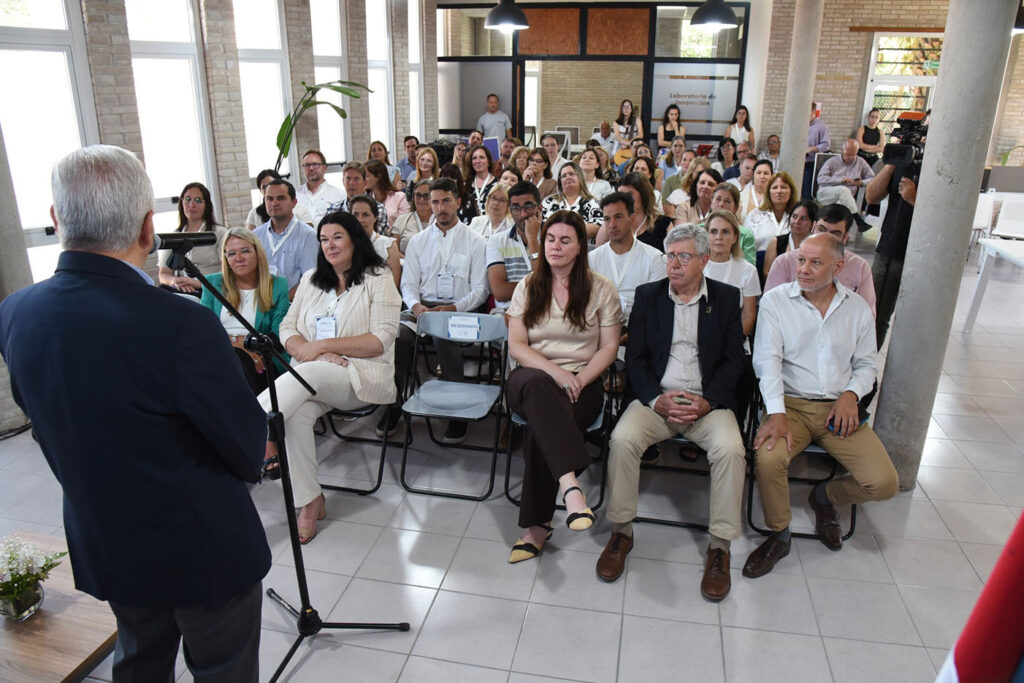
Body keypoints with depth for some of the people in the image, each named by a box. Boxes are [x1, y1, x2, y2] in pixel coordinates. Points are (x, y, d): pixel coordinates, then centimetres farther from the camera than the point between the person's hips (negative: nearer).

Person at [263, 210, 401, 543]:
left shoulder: (377, 279, 2)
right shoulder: (311, 279, 20)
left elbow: (381, 340, -10)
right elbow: (287, 328, 14)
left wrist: (323, 345, -14)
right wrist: (303, 348, -10)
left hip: (362, 375, -4)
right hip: (311, 374, 4)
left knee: (307, 374, -36)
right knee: (298, 413, -29)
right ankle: (309, 501, -17)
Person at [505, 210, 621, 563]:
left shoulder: (600, 289, 8)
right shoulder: (528, 286, 12)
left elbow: (608, 348, 4)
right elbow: (516, 345, 3)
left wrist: (578, 380, -13)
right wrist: (554, 371, -13)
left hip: (582, 383, -1)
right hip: (533, 376, 1)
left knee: (540, 429, -32)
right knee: (536, 385, -38)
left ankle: (537, 526, -20)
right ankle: (570, 485, -50)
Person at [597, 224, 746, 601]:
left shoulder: (726, 297, 8)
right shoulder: (647, 295, 9)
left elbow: (733, 359, 3)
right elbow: (635, 358, 4)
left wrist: (707, 401, -13)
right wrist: (657, 400, -12)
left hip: (708, 401, 0)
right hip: (655, 398, 1)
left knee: (730, 447, -29)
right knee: (623, 438, -27)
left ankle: (720, 545, -12)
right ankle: (621, 531, -8)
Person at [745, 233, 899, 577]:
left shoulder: (857, 308, 8)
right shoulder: (775, 300, -1)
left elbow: (867, 364, 14)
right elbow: (768, 360, -9)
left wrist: (851, 394, -8)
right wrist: (776, 414, -22)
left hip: (839, 408, 3)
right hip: (791, 403, -2)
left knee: (884, 483, -14)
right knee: (769, 459, -31)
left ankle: (825, 497, 21)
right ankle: (779, 536, -1)